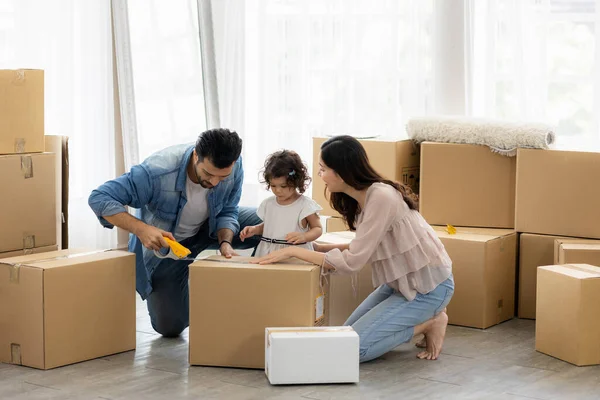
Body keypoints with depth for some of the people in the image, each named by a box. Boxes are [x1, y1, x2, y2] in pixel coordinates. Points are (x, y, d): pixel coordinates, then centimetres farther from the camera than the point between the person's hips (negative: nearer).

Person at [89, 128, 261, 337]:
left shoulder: (233, 167, -27)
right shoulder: (158, 171, -40)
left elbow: (228, 211, -12)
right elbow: (99, 198, -36)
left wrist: (225, 243, -32)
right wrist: (140, 229, -48)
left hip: (208, 230, 3)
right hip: (163, 243, -3)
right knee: (170, 327, -2)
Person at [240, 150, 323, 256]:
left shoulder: (305, 204, -2)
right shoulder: (268, 203, 14)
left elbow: (317, 228, 3)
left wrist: (303, 237, -16)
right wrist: (254, 229, 9)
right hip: (267, 254, 3)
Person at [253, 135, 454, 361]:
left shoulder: (381, 198, -28)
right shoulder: (361, 197, 0)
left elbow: (352, 262, -27)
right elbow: (363, 249, 11)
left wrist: (293, 252, -21)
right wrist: (315, 248, 3)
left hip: (429, 286, -9)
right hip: (401, 281, 9)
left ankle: (430, 323, 1)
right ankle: (423, 317, 14)